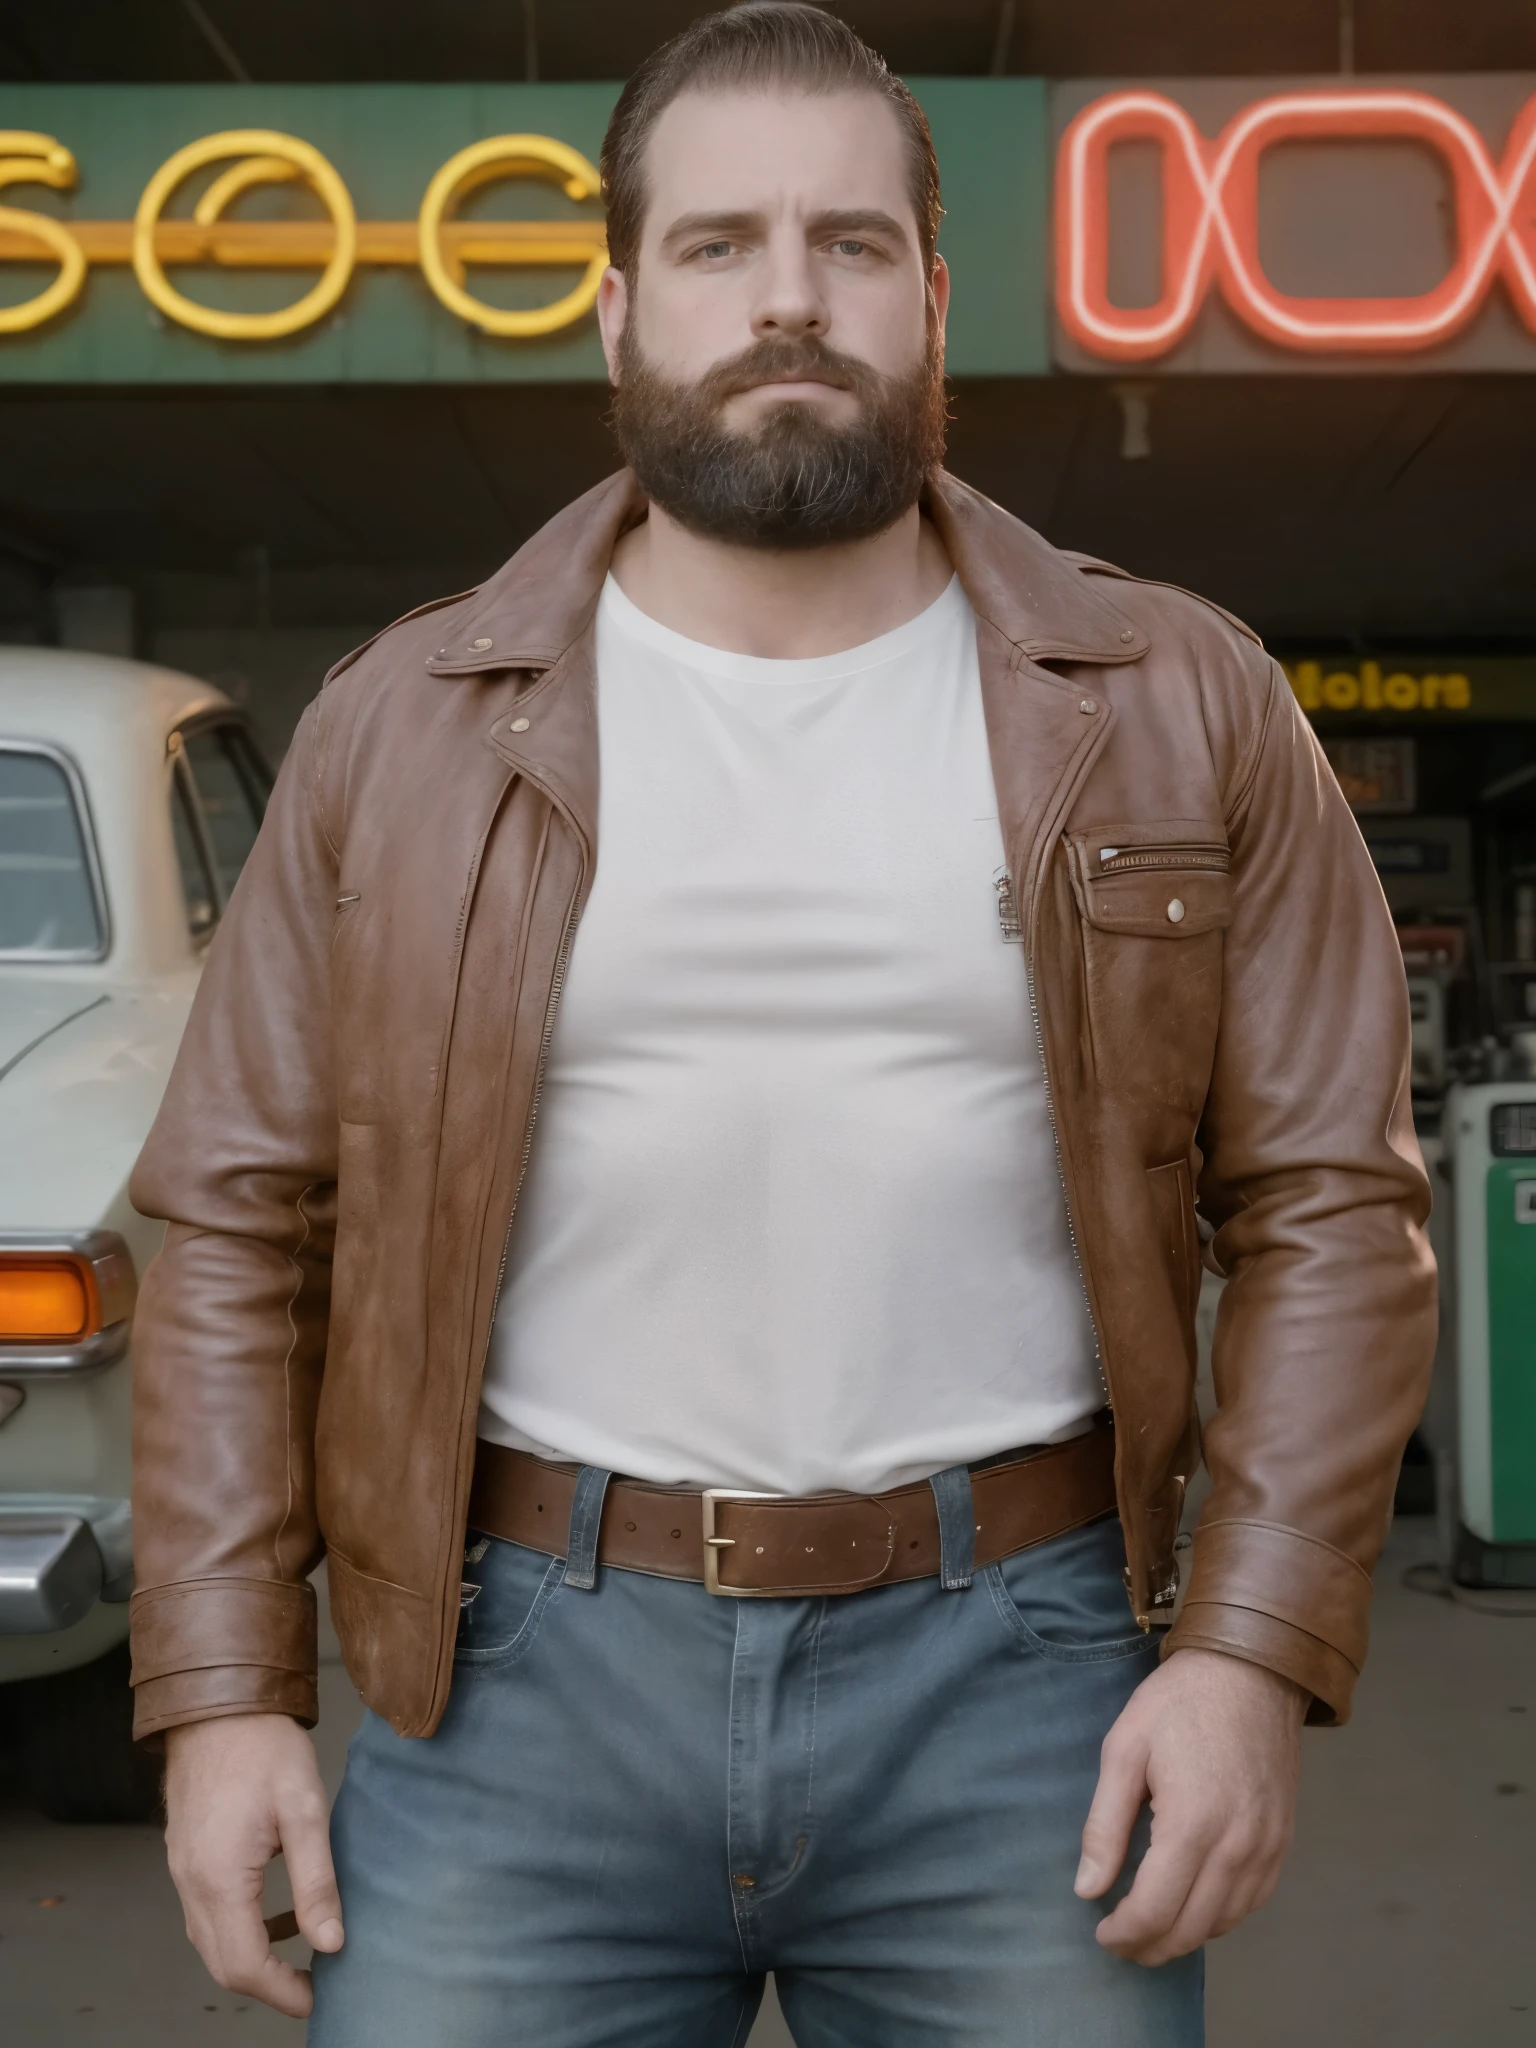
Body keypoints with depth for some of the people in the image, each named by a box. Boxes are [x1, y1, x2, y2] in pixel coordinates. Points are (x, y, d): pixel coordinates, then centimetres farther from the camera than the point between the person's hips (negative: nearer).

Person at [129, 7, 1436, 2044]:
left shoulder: (1177, 709, 2)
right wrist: (224, 1692, -1)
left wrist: (1253, 1653, -8)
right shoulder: (404, 728, 3)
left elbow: (1330, 1202, 1)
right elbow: (240, 1227, 5)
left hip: (1012, 1672, 0)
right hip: (524, 1671, 1)